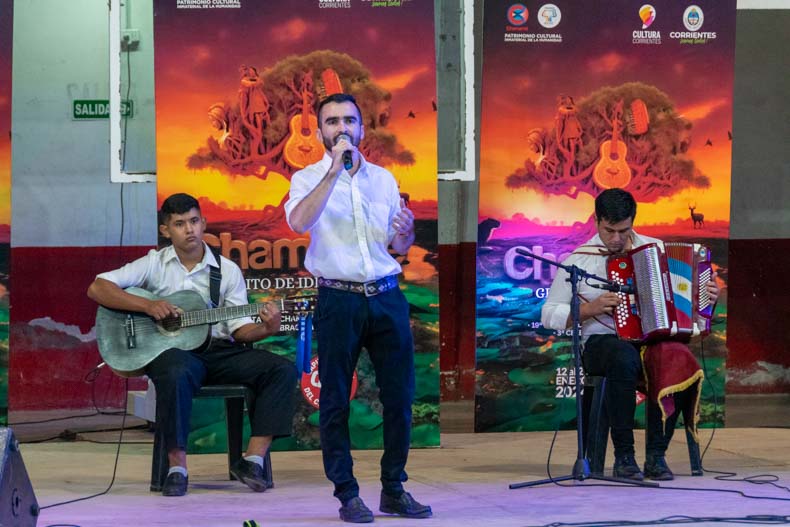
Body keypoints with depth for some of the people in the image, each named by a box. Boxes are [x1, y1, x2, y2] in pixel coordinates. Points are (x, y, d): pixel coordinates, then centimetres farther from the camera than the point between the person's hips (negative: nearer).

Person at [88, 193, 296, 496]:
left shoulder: (227, 271, 10)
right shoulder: (154, 264, 4)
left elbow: (239, 328, 6)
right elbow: (97, 288, -4)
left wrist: (266, 328, -17)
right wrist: (147, 305, -16)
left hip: (218, 350, 4)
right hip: (170, 349, -3)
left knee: (283, 369, -18)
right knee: (177, 373, -41)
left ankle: (253, 460, -19)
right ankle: (177, 468, -28)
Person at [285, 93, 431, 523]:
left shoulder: (383, 178, 13)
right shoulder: (308, 178, 1)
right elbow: (299, 222, -22)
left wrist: (406, 233, -6)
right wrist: (335, 170, -21)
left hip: (387, 297, 3)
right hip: (338, 301, -3)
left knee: (400, 394, 4)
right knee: (336, 400, 1)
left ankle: (394, 490, 16)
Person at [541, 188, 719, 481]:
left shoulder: (656, 249, 12)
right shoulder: (578, 260, 4)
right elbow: (549, 315, 4)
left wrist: (708, 294, 1)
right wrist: (590, 309, -10)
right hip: (602, 343, -2)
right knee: (625, 358, -40)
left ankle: (656, 455, -23)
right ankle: (623, 456, -28)